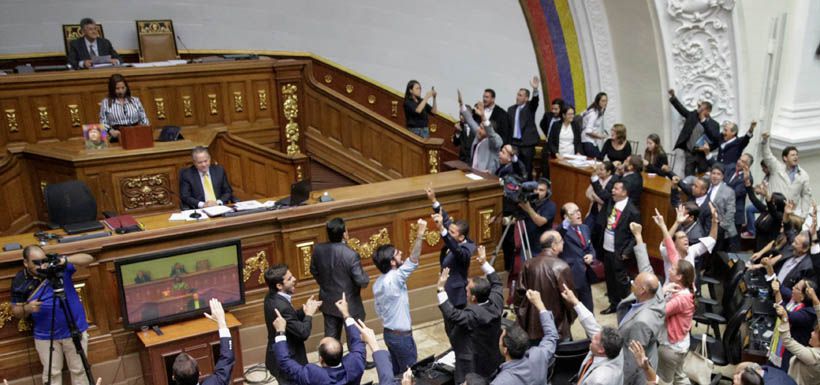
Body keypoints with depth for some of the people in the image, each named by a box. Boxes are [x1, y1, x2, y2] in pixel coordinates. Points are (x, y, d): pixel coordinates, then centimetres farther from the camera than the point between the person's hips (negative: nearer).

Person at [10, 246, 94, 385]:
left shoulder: (58, 264, -9)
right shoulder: (20, 281, -4)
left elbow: (88, 259, -15)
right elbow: (16, 311, 3)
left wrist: (66, 260, -31)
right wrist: (27, 308, -20)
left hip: (75, 330, -1)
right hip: (45, 336, 1)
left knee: (78, 369, 11)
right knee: (51, 373, 10)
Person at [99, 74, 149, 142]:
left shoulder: (135, 100, 17)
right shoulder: (105, 103, 11)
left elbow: (143, 119, 17)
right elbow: (103, 123, 7)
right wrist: (111, 131, -13)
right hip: (117, 139, -2)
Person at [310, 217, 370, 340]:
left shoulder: (318, 249, -11)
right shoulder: (351, 255, -28)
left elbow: (314, 271, 5)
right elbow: (362, 281, -23)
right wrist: (366, 278, 0)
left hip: (328, 302, 5)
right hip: (349, 304, -5)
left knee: (331, 336, 19)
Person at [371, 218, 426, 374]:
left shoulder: (378, 282, 3)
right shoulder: (394, 279, -25)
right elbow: (413, 261, -33)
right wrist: (420, 234, -33)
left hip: (389, 332, 8)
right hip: (402, 335, -8)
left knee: (395, 370, 20)